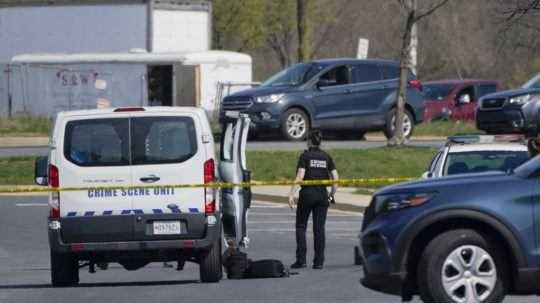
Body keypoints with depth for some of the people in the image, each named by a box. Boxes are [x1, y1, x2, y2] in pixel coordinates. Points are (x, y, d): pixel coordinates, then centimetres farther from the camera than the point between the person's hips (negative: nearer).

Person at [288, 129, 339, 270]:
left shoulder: (305, 156, -4)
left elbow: (300, 177, -14)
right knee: (319, 229, 6)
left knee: (301, 227, 8)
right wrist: (331, 195, 12)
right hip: (322, 195, 3)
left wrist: (291, 194, -14)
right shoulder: (327, 157, 6)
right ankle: (319, 262, 3)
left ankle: (301, 260, 0)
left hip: (307, 194, -3)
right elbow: (335, 179, 1)